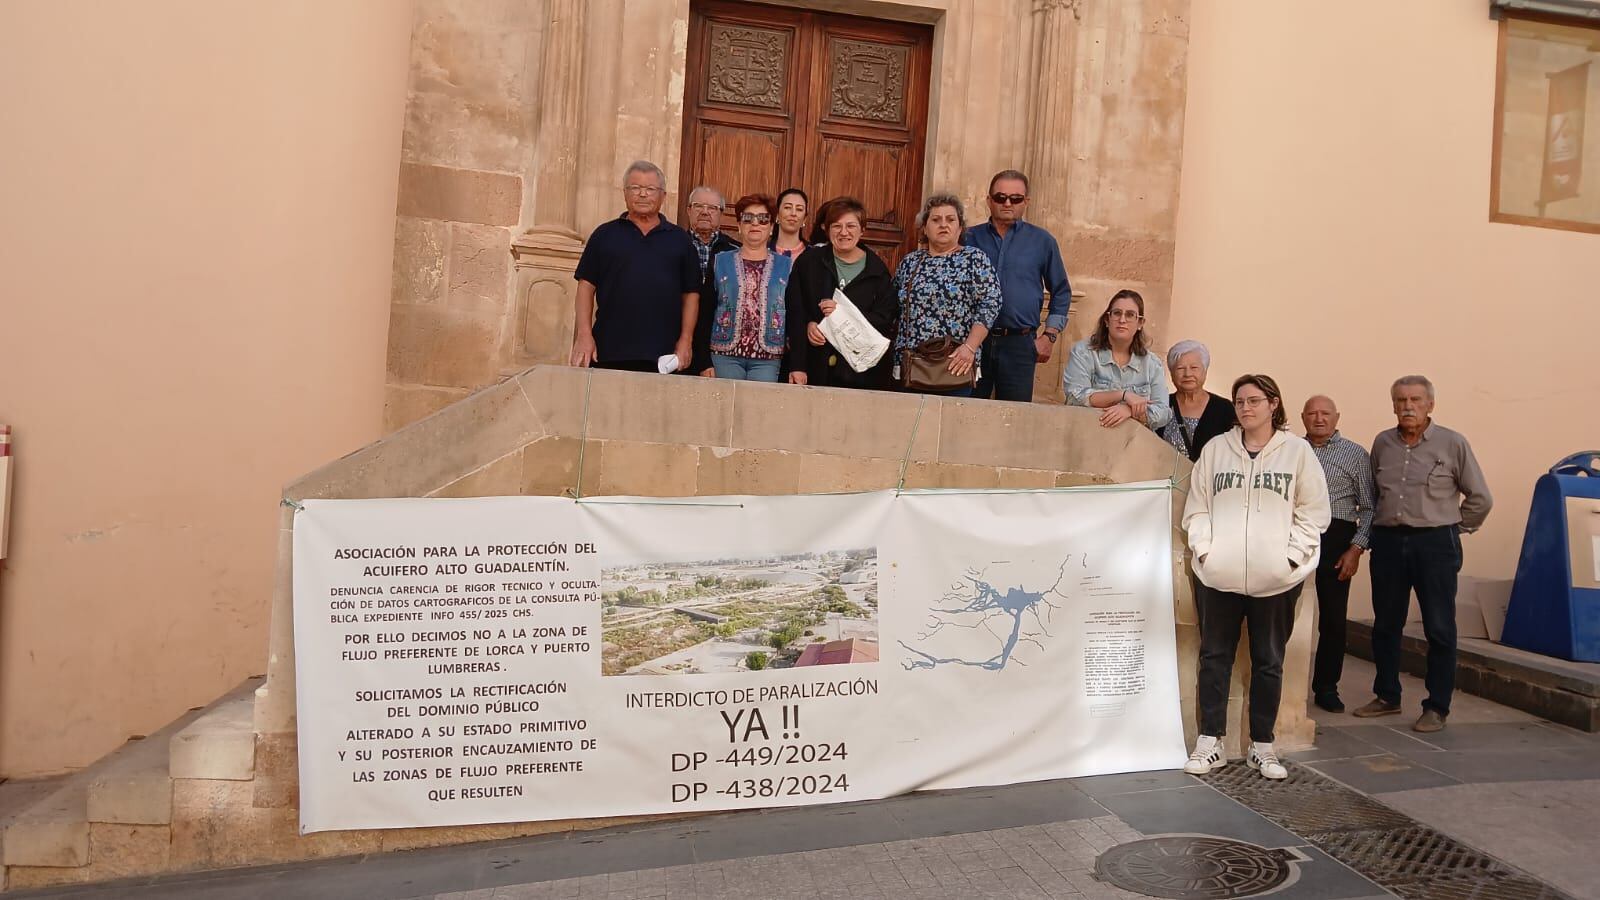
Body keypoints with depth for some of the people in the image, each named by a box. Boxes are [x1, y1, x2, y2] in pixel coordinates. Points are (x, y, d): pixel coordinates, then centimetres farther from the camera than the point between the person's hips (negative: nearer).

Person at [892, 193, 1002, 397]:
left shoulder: (975, 258, 0)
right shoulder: (910, 261, 13)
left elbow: (989, 303, -8)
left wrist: (970, 347, -17)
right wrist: (890, 349, 9)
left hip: (955, 364, -3)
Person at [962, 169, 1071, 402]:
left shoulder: (1042, 241, 7)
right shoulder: (970, 238, 8)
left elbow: (1061, 292, 13)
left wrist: (1050, 336, 5)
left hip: (1020, 345, 0)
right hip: (973, 341, 1)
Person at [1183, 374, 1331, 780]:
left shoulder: (1297, 451, 1)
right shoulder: (1216, 449, 5)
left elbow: (1312, 512, 2)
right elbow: (1197, 507, 7)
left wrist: (1291, 557, -7)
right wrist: (1205, 549, -4)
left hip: (1276, 578, -1)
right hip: (1219, 575, 1)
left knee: (1268, 662, 9)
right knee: (1214, 657, 7)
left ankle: (1262, 746, 21)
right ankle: (1210, 742, 16)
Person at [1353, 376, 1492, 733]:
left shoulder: (1452, 444, -2)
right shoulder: (1382, 443, 8)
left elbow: (1480, 498, 4)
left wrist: (1454, 529, 6)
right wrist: (1377, 530, 12)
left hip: (1435, 544, -4)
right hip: (1388, 542, 4)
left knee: (1439, 629, 1)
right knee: (1385, 625, 10)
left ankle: (1437, 707, 10)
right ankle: (1387, 696, 24)